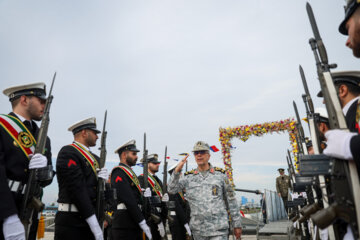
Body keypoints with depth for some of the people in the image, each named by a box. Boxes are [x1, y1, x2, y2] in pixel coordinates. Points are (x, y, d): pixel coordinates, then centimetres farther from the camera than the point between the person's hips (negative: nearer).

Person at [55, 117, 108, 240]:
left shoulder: (95, 158, 14)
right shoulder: (67, 152, -9)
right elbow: (77, 189, -17)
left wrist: (103, 180, -7)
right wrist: (94, 224, -18)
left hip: (93, 219, 7)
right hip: (72, 222, -7)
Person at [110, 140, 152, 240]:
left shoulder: (130, 173, 18)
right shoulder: (119, 172, -11)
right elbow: (128, 200, -19)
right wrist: (142, 223, -20)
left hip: (134, 224, 9)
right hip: (124, 226, -9)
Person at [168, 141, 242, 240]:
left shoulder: (220, 174, 0)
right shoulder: (189, 177, 4)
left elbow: (231, 201, 3)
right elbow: (172, 190, -7)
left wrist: (237, 225, 3)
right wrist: (177, 170, -20)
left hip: (219, 229, -2)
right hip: (198, 230, 2)